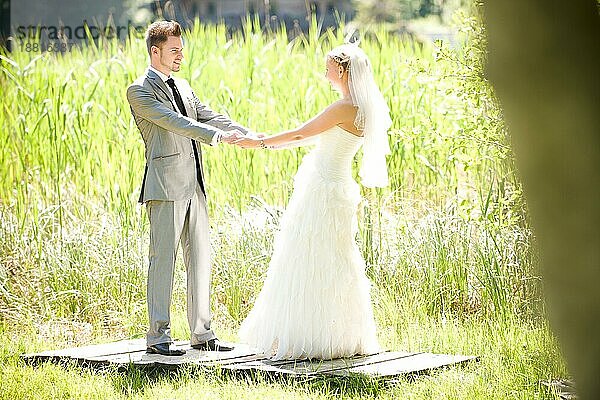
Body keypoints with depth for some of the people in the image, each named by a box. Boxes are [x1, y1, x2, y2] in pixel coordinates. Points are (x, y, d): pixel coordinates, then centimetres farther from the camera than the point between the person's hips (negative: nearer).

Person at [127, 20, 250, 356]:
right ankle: (158, 337, -2)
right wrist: (217, 136, -26)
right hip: (166, 186, -8)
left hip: (194, 186, 8)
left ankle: (202, 333, 14)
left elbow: (208, 117, 17)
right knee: (164, 257, -6)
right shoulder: (140, 90, -6)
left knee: (200, 257, 8)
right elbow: (172, 121, -18)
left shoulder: (182, 87, 19)